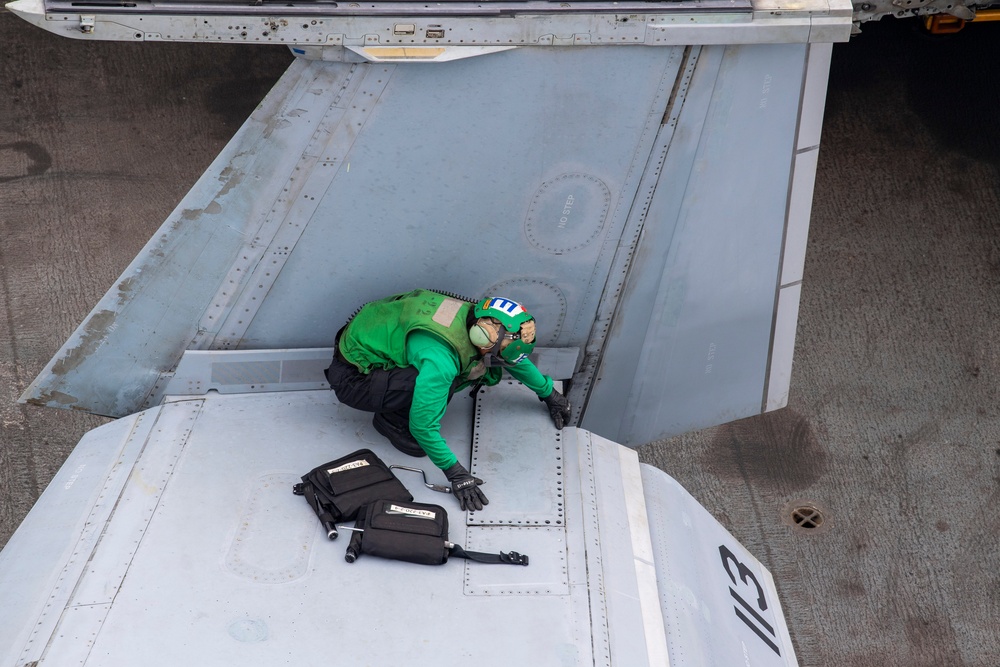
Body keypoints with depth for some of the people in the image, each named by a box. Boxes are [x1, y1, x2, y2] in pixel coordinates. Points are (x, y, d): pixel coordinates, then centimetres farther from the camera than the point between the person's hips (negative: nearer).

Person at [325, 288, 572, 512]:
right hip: (352, 376, -8)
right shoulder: (441, 359, -37)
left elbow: (514, 359, 9)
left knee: (479, 368, -3)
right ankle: (390, 420, -5)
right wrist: (455, 473, -22)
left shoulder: (476, 319, -11)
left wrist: (548, 393, 18)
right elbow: (422, 425, -29)